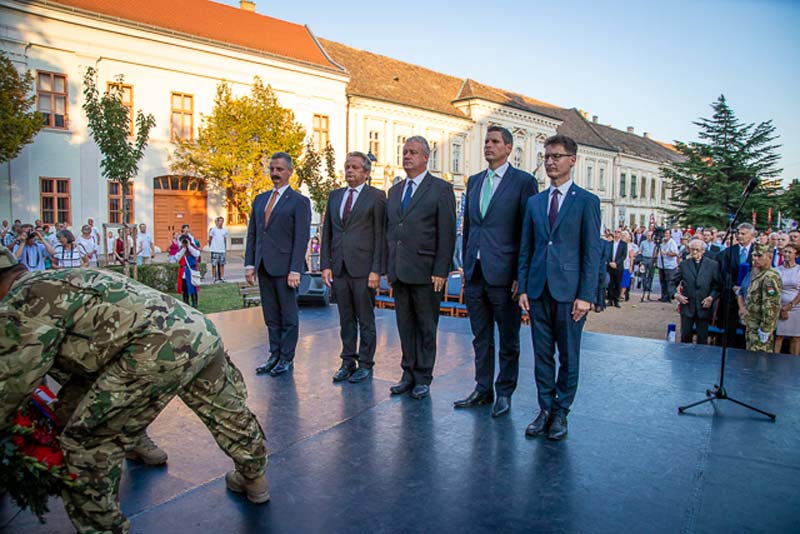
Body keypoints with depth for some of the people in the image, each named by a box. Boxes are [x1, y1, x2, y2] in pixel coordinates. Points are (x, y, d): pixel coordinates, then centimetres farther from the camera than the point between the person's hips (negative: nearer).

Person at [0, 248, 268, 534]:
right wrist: (62, 417, 47)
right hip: (202, 329, 10)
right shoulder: (59, 281, 31)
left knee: (85, 445, 8)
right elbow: (78, 364, 38)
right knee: (228, 413, 27)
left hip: (162, 348, -10)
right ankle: (255, 479, 49)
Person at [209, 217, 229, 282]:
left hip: (222, 250, 4)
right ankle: (214, 278, 3)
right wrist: (210, 247, 7)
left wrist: (225, 247, 16)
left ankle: (221, 277, 10)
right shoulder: (213, 230, -2)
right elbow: (210, 239, 5)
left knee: (222, 264, 5)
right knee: (214, 264, -2)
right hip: (214, 250, -4)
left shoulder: (225, 231, 10)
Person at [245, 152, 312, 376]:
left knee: (288, 316, 4)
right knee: (271, 317, 11)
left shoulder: (299, 202, -3)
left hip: (284, 267, -6)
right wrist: (249, 264, 7)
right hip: (264, 267, 6)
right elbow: (252, 234, 15)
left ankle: (287, 358, 13)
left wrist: (295, 270, -16)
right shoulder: (260, 200, 16)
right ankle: (275, 356, 20)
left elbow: (302, 238, -9)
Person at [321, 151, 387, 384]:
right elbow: (327, 233, 14)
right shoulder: (334, 196, 15)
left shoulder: (376, 196, -1)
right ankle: (348, 362, 23)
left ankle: (365, 364, 15)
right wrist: (326, 265, 6)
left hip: (363, 268, -5)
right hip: (339, 268, 5)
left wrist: (376, 270, -12)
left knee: (366, 320, 4)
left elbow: (380, 235, -6)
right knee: (346, 319, 12)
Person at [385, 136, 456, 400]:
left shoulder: (441, 189, -3)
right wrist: (388, 266, 11)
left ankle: (423, 378, 15)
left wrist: (441, 271, -13)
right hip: (398, 271, 6)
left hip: (425, 271, -5)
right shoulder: (395, 190, 16)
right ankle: (408, 374, 22)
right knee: (405, 326, 11)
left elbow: (447, 234, -7)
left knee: (426, 327, 4)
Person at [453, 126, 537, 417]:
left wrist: (521, 275, -11)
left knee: (508, 340, 9)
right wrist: (466, 266, 12)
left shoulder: (523, 182, -5)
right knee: (481, 338, 15)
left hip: (503, 274, -5)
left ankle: (504, 393, 23)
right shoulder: (474, 181, 13)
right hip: (475, 273, 6)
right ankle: (483, 389, 28)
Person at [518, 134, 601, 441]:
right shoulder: (534, 202, 12)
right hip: (538, 291, 4)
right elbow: (525, 249, 12)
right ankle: (545, 409, 22)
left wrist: (586, 295, -11)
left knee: (569, 357, 7)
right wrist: (523, 288, 5)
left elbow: (592, 252, -4)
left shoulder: (586, 201, 0)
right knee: (542, 355, 10)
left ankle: (561, 413, 20)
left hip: (569, 291, -3)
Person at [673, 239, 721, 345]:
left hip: (704, 307, -1)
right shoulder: (684, 264, 5)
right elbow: (673, 283, 11)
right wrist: (676, 294, -4)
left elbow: (718, 285, 1)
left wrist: (712, 297, -12)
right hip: (687, 306, 1)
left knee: (702, 338, 6)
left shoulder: (713, 265, 1)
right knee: (685, 336, 6)